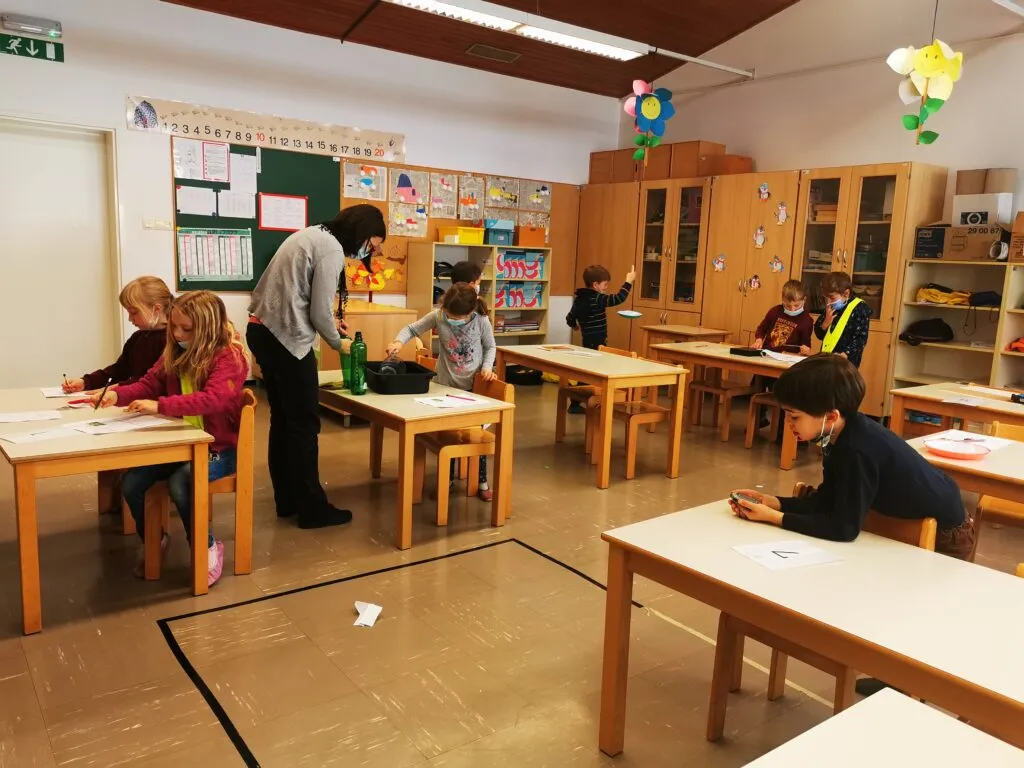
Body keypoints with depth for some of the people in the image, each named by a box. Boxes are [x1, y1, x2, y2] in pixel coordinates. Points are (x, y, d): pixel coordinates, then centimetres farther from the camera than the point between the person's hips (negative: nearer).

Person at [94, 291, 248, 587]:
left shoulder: (228, 357, -17)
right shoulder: (175, 353, 7)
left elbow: (212, 399, -32)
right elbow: (149, 384, 10)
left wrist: (159, 405, -39)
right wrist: (117, 394, -11)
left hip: (219, 447, -7)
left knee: (179, 484, -31)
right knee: (131, 482, -11)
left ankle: (208, 547, -6)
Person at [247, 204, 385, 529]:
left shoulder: (313, 234, 16)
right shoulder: (331, 250, -14)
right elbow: (319, 313, -15)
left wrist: (330, 321, 16)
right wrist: (339, 343, 3)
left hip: (263, 330, 10)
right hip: (286, 339, -10)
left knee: (283, 420, 15)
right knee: (304, 424, -1)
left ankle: (287, 500, 25)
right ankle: (312, 508, 8)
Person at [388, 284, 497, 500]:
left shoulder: (481, 321, -15)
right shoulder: (437, 316, -13)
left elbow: (490, 346, 0)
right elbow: (412, 329, -6)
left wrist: (487, 366, -16)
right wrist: (399, 341, -25)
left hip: (474, 385, -1)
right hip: (446, 384, 1)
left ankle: (481, 481, 24)